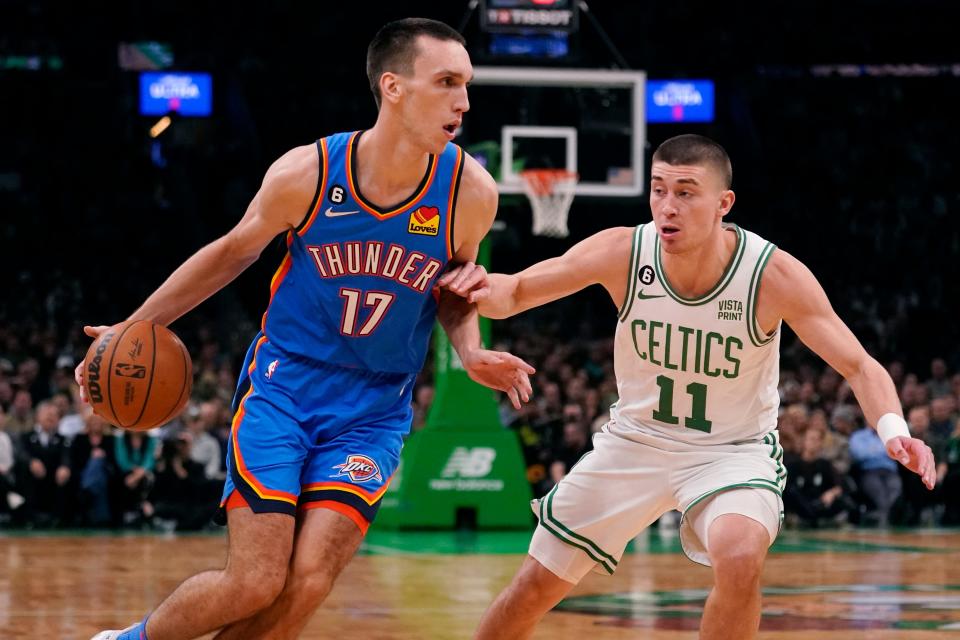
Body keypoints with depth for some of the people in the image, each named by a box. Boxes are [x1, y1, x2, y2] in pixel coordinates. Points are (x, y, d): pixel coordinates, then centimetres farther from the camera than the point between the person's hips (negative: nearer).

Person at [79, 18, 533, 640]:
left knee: (308, 584, -15)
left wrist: (471, 353, -10)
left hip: (374, 409, 2)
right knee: (256, 583, -11)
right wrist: (133, 328, 7)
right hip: (284, 384, -1)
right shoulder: (305, 174, -14)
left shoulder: (469, 192, -11)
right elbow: (234, 251, 5)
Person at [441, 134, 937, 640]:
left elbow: (859, 366, -18)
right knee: (534, 589, 5)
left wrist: (893, 429, -39)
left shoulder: (774, 275, -23)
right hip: (635, 440, 3)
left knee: (740, 559, -33)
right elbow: (514, 293, -9)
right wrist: (488, 290, -34)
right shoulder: (620, 252, -18)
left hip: (736, 450, -2)